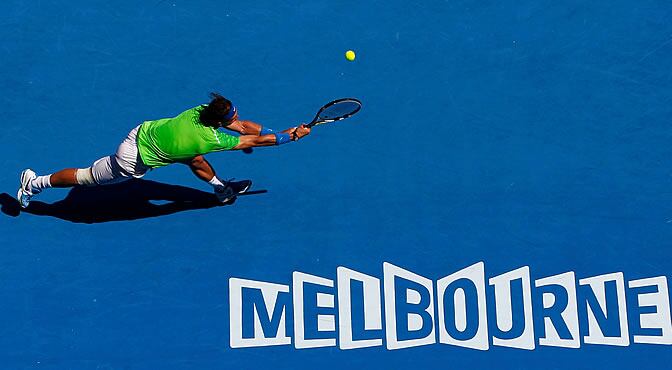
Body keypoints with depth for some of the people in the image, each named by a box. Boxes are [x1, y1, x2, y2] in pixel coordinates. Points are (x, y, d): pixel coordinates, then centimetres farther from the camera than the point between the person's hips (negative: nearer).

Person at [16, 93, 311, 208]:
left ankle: (222, 189, 39)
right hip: (135, 160, -7)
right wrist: (290, 137, -15)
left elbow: (244, 126, 0)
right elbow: (257, 141, -24)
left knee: (194, 159, 17)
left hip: (143, 130, 8)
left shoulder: (203, 109, -13)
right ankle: (35, 184, 28)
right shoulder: (210, 139, -32)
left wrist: (278, 131, -3)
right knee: (86, 177, 11)